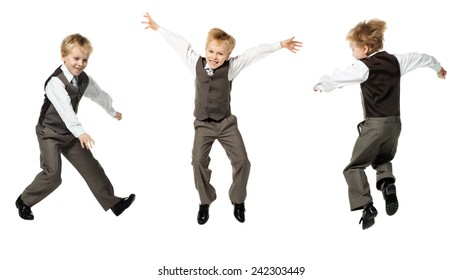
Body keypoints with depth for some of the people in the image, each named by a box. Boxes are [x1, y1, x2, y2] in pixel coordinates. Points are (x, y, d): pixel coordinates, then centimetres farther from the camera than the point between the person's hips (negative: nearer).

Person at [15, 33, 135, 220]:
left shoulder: (84, 79, 0)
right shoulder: (56, 82, -25)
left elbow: (98, 94, 20)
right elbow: (65, 109, -40)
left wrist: (112, 111, 36)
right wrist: (80, 132, -52)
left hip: (69, 133, 7)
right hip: (50, 133, -7)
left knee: (91, 167, 5)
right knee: (52, 175, -12)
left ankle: (113, 203, 11)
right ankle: (24, 201, 10)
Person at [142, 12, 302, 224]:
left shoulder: (231, 67, -7)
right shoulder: (196, 63, -3)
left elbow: (254, 54, -6)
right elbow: (180, 44, 5)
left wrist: (279, 45, -6)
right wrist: (158, 28, 14)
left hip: (227, 123, 0)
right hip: (203, 124, 1)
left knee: (241, 160, -4)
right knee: (198, 161, -9)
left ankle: (238, 201, 18)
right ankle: (205, 202, 12)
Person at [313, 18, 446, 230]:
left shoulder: (364, 66, -10)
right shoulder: (395, 61, 9)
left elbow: (338, 78, -4)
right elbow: (420, 57, 24)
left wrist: (320, 85, 16)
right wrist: (437, 67, 44)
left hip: (374, 124, -7)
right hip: (395, 123, 7)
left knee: (355, 167, 3)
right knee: (382, 160, 28)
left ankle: (366, 206, -14)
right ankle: (387, 183, -3)